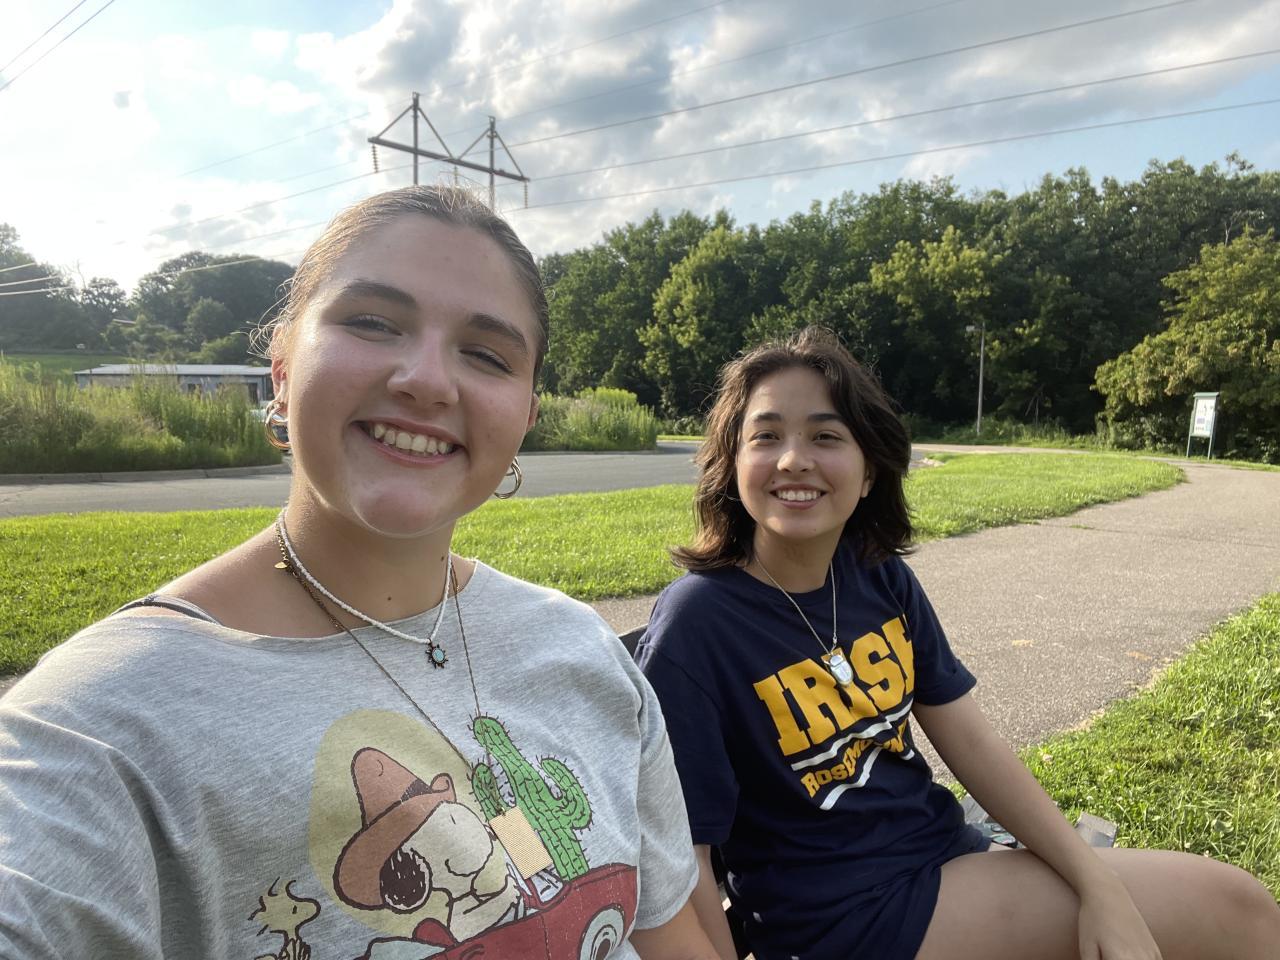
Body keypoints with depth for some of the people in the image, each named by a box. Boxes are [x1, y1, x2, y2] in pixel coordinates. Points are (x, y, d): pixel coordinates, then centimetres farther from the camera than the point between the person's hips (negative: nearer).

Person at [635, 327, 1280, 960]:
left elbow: (972, 743, 1)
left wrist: (1100, 885, -7)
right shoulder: (695, 628, -23)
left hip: (943, 852, 6)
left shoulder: (882, 577, -3)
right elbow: (685, 856, -18)